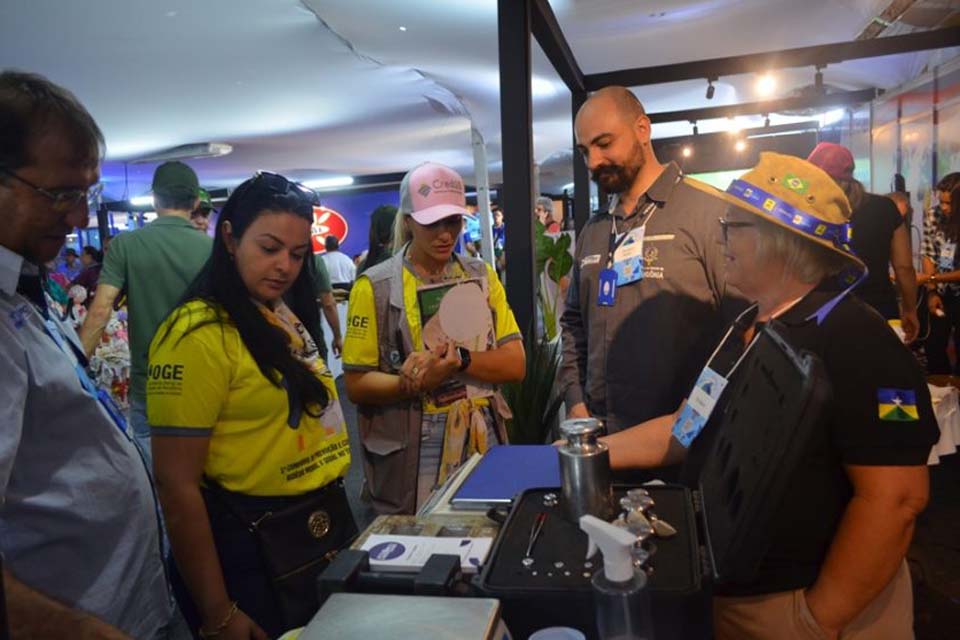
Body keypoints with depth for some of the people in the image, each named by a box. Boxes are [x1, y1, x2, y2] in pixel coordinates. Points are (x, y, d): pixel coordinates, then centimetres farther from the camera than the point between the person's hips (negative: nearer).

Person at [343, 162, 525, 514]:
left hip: (482, 444, 4)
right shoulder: (375, 286, -6)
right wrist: (413, 383, -25)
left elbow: (515, 364, -1)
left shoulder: (482, 276, 5)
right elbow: (357, 385, -7)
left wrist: (459, 359, -18)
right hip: (408, 457, -3)